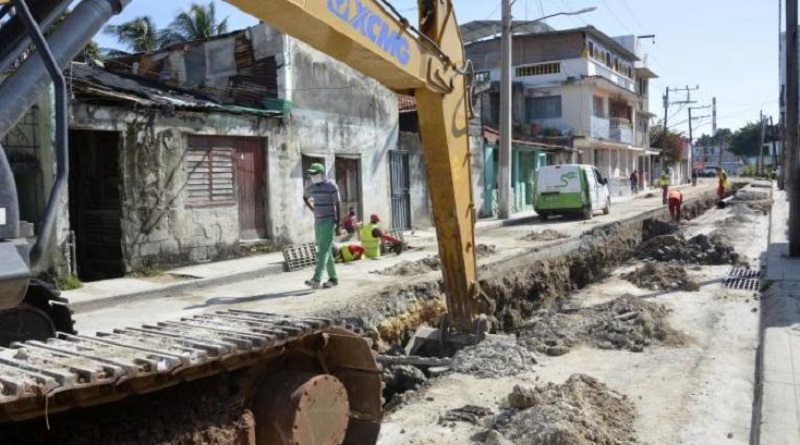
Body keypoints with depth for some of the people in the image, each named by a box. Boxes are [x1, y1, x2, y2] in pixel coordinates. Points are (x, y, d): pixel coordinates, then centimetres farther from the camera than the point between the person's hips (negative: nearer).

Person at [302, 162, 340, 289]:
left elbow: (337, 205, -11)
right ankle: (333, 278, 18)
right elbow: (305, 198, 29)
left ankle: (316, 280, -21)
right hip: (318, 222, 7)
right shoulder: (311, 187, 8)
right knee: (325, 251, 9)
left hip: (329, 221, -7)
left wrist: (338, 224, -14)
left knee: (323, 250, -14)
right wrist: (313, 210, 15)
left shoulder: (332, 186, -11)